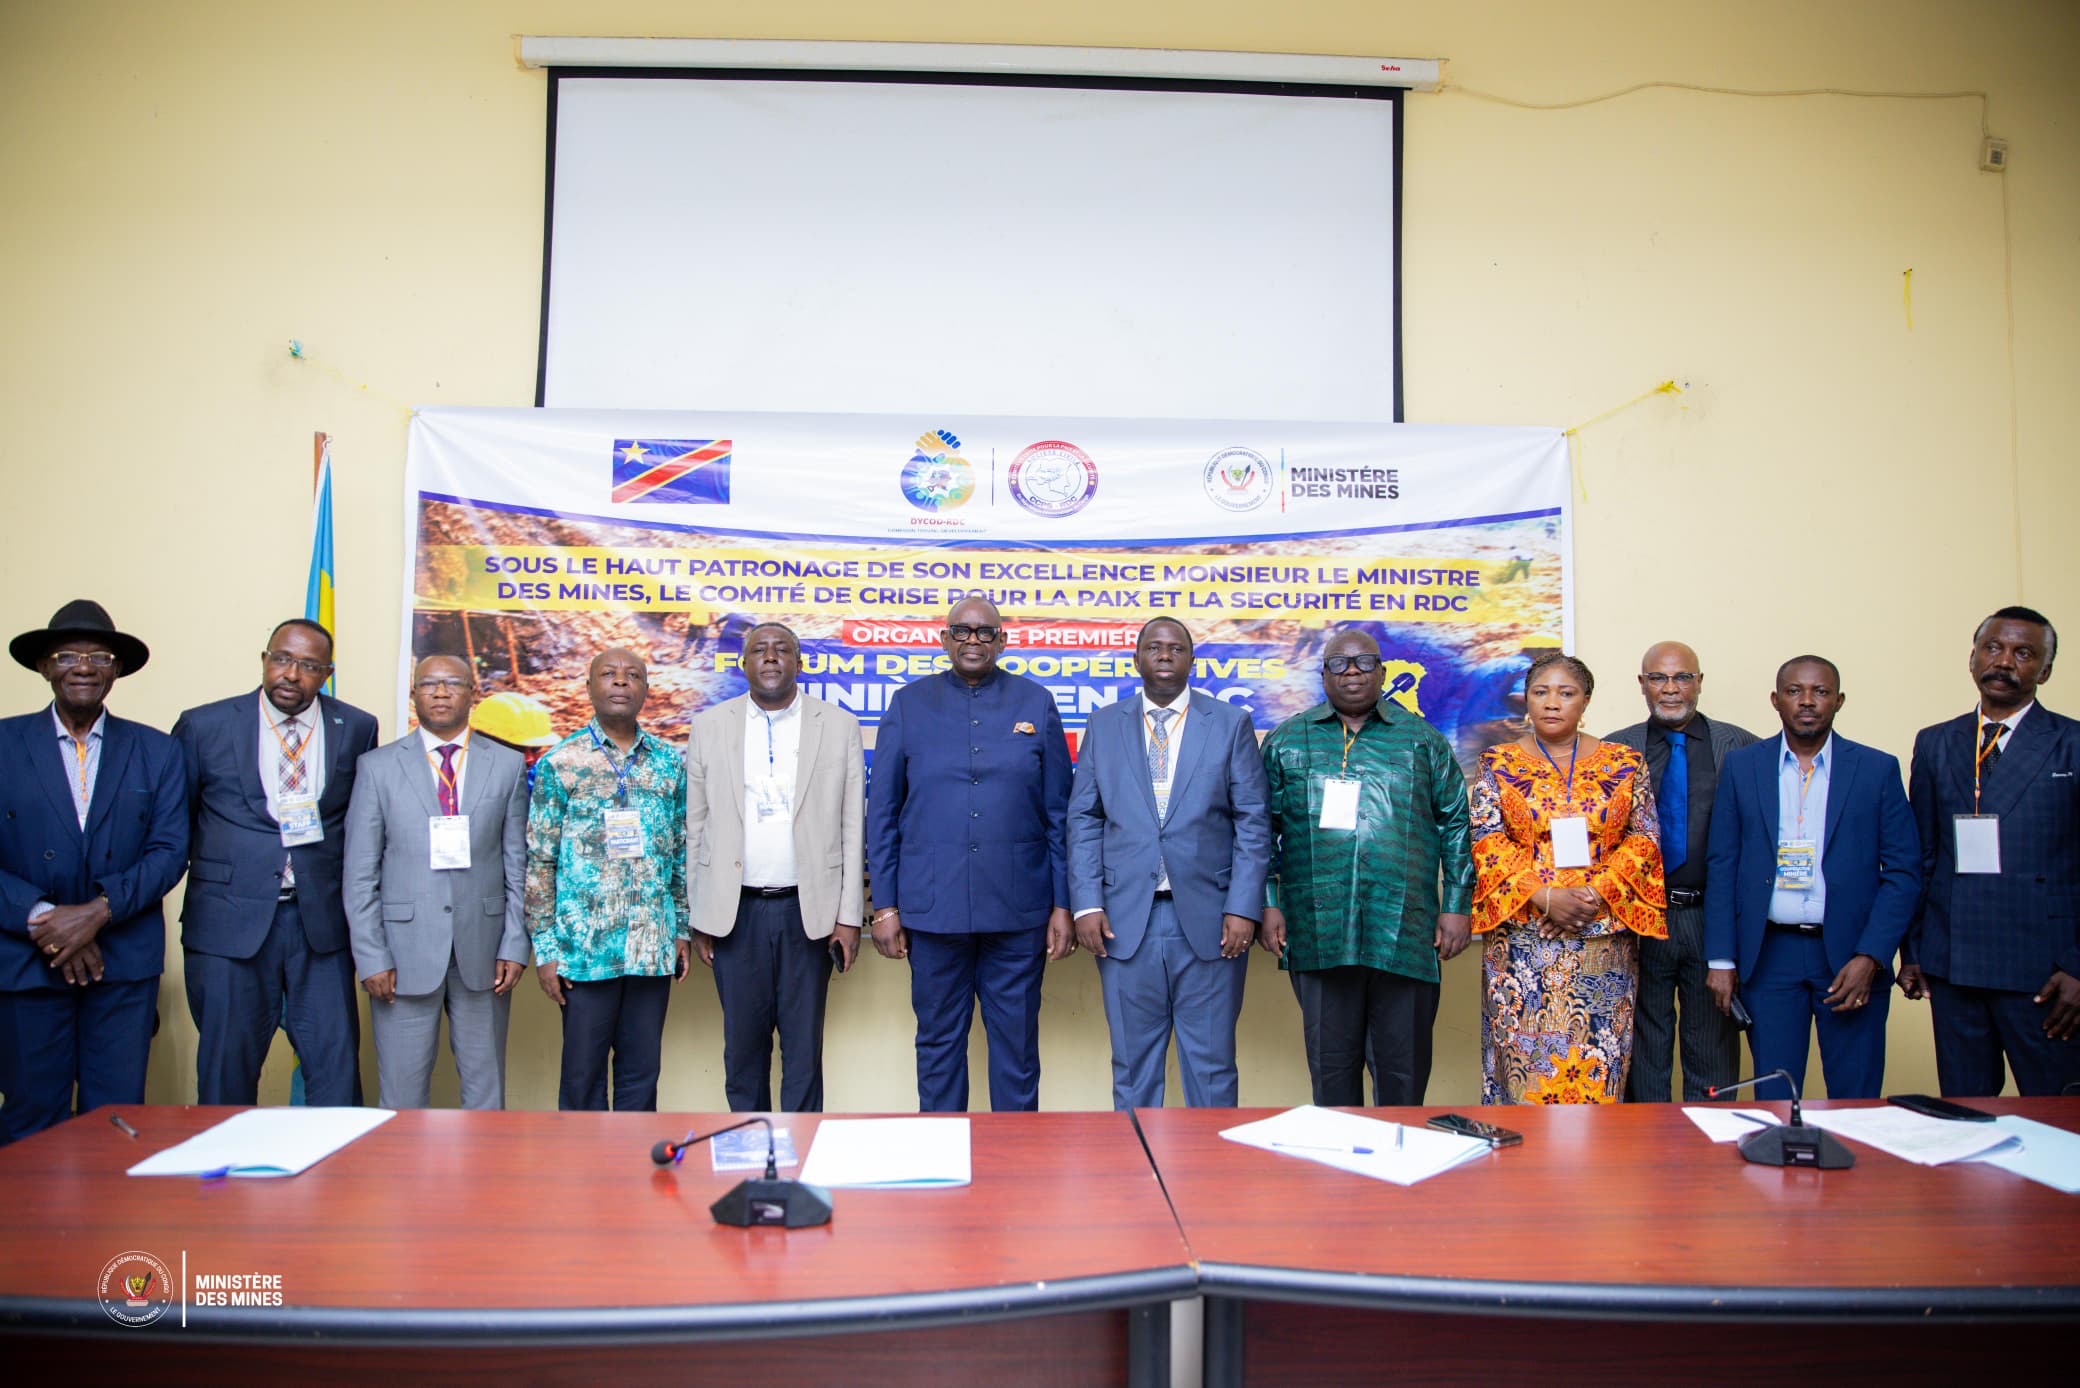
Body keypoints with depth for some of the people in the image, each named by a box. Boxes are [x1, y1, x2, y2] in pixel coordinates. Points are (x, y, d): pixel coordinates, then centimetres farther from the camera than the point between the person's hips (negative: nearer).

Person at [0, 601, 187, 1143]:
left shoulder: (158, 752, 7)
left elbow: (170, 850, 1)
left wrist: (99, 910, -13)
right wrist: (44, 921, -13)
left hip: (126, 961, 1)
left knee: (117, 1122, 4)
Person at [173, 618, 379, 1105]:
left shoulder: (356, 729, 4)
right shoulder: (204, 726, 1)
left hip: (322, 921, 1)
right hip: (229, 922, -1)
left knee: (335, 1063, 4)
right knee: (227, 1067, 9)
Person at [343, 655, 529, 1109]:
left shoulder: (508, 765, 6)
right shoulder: (378, 767, 4)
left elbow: (518, 864, 5)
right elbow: (361, 873, 2)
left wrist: (515, 946, -1)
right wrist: (371, 957, -5)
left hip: (483, 951, 1)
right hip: (405, 951, -1)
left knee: (485, 1087, 9)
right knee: (403, 1091, 6)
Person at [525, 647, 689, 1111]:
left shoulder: (670, 763, 7)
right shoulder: (560, 763, -3)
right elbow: (539, 862, -3)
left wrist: (683, 930, 8)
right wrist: (545, 948, -5)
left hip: (654, 948, 3)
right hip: (584, 948, -2)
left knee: (642, 1071, 11)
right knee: (583, 1072, 8)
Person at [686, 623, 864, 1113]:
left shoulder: (838, 726, 2)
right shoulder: (710, 726, 5)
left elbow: (852, 828, 1)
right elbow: (695, 827, 6)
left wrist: (849, 915, -3)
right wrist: (698, 917, 3)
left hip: (809, 910, -1)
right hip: (735, 911, 1)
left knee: (804, 1043, 6)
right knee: (743, 1041, 8)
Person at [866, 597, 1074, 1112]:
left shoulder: (1036, 703, 4)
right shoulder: (908, 705, 4)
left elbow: (1058, 812, 5)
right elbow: (881, 813, 4)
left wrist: (1063, 903, 1)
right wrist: (884, 905, 0)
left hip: (1018, 909, 0)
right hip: (933, 908, 0)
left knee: (1017, 1043, 9)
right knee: (938, 1041, 11)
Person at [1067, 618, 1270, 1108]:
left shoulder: (1231, 724, 5)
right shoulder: (1104, 725, 9)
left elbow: (1253, 822, 2)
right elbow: (1083, 820, 7)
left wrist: (1243, 908, -7)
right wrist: (1087, 904, -3)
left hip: (1207, 920, -1)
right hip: (1125, 920, 1)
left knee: (1211, 1065, 6)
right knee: (1133, 1065, 9)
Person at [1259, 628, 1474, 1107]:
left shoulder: (1422, 740, 10)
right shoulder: (1286, 741, 9)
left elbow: (1455, 825, 9)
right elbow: (1263, 829, 7)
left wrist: (1457, 906, 3)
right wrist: (1268, 904, 0)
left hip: (1406, 934, 0)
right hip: (1318, 935, 0)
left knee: (1404, 1065, 7)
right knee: (1331, 1063, 9)